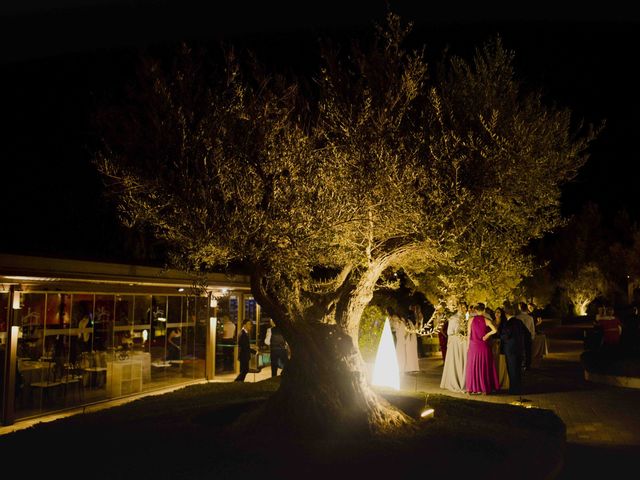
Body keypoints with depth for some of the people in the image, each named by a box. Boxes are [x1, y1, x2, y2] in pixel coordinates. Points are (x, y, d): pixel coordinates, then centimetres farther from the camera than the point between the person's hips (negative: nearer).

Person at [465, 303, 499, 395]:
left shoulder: (471, 319, -3)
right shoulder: (486, 320, -7)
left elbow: (469, 334, 0)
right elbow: (495, 330, -20)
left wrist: (468, 345, 8)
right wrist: (487, 334, -3)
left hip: (473, 345, 1)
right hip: (484, 346, -1)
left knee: (473, 366, 9)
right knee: (485, 366, 9)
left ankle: (473, 388, 11)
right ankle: (485, 388, 12)